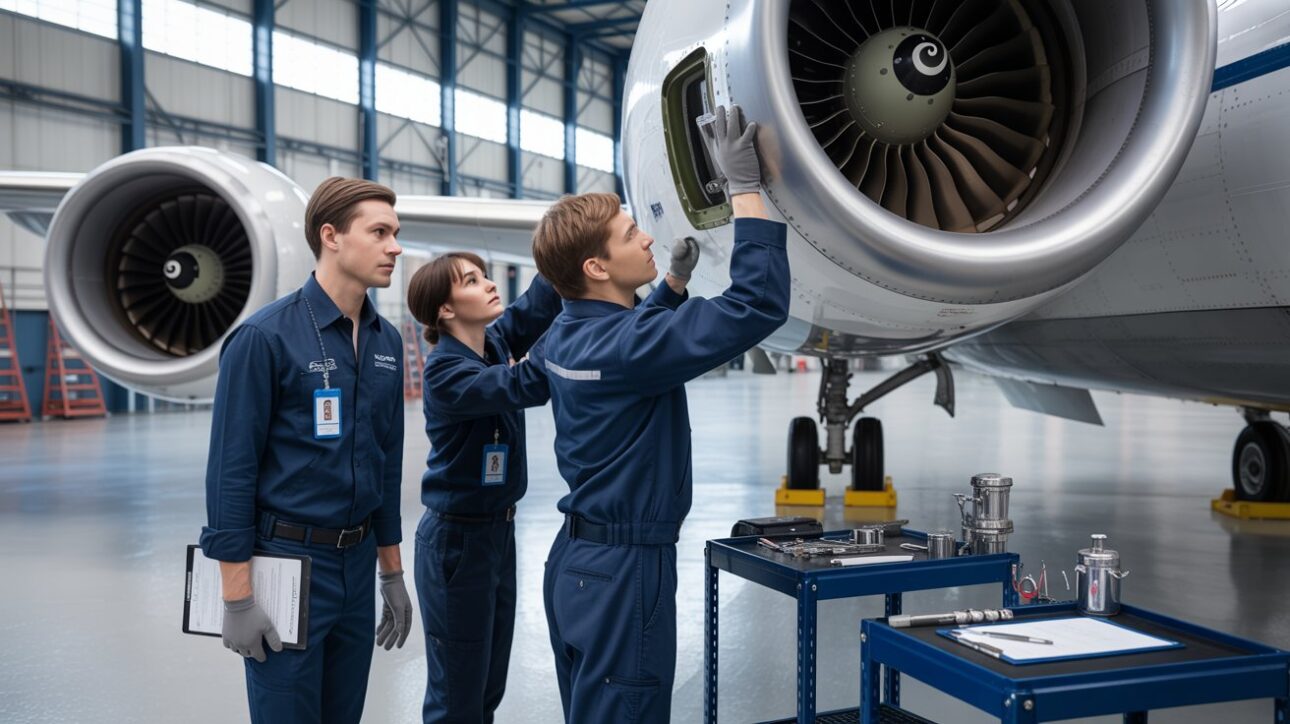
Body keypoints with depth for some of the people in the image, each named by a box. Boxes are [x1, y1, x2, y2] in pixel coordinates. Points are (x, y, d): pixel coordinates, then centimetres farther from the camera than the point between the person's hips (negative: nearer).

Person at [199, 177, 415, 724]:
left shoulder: (387, 341, 6)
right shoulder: (265, 336, -13)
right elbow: (231, 469, -13)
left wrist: (392, 574, 14)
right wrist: (238, 597, -14)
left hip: (358, 562, 6)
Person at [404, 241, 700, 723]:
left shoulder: (496, 340, 1)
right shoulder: (445, 372, -21)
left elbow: (538, 305, -11)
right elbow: (526, 386, -33)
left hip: (500, 531, 8)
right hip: (456, 539, -8)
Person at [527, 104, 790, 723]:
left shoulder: (564, 336, 5)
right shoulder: (623, 344, -23)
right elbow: (758, 306, -28)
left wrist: (674, 278, 25)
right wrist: (745, 187, -21)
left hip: (578, 559, 10)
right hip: (623, 568, -9)